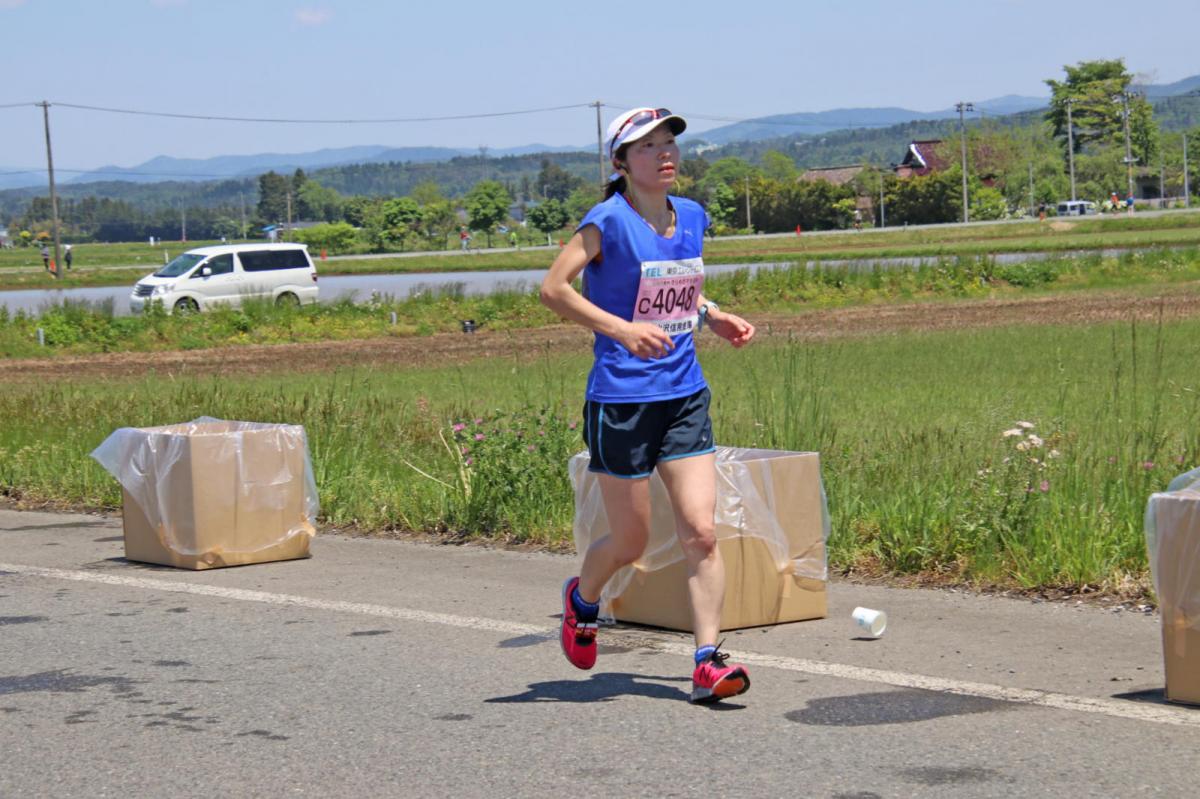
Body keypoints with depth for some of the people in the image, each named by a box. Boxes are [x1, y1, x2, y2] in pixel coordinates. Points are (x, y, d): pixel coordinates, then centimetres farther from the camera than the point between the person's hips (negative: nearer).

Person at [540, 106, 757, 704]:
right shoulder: (609, 222, -11)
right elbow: (553, 288, -14)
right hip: (621, 400, -5)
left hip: (685, 397, 5)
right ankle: (582, 599, 38)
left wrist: (715, 318, 6)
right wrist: (621, 328, -24)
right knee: (630, 541, 6)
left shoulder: (692, 218, 9)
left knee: (700, 531, -6)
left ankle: (708, 662, -4)